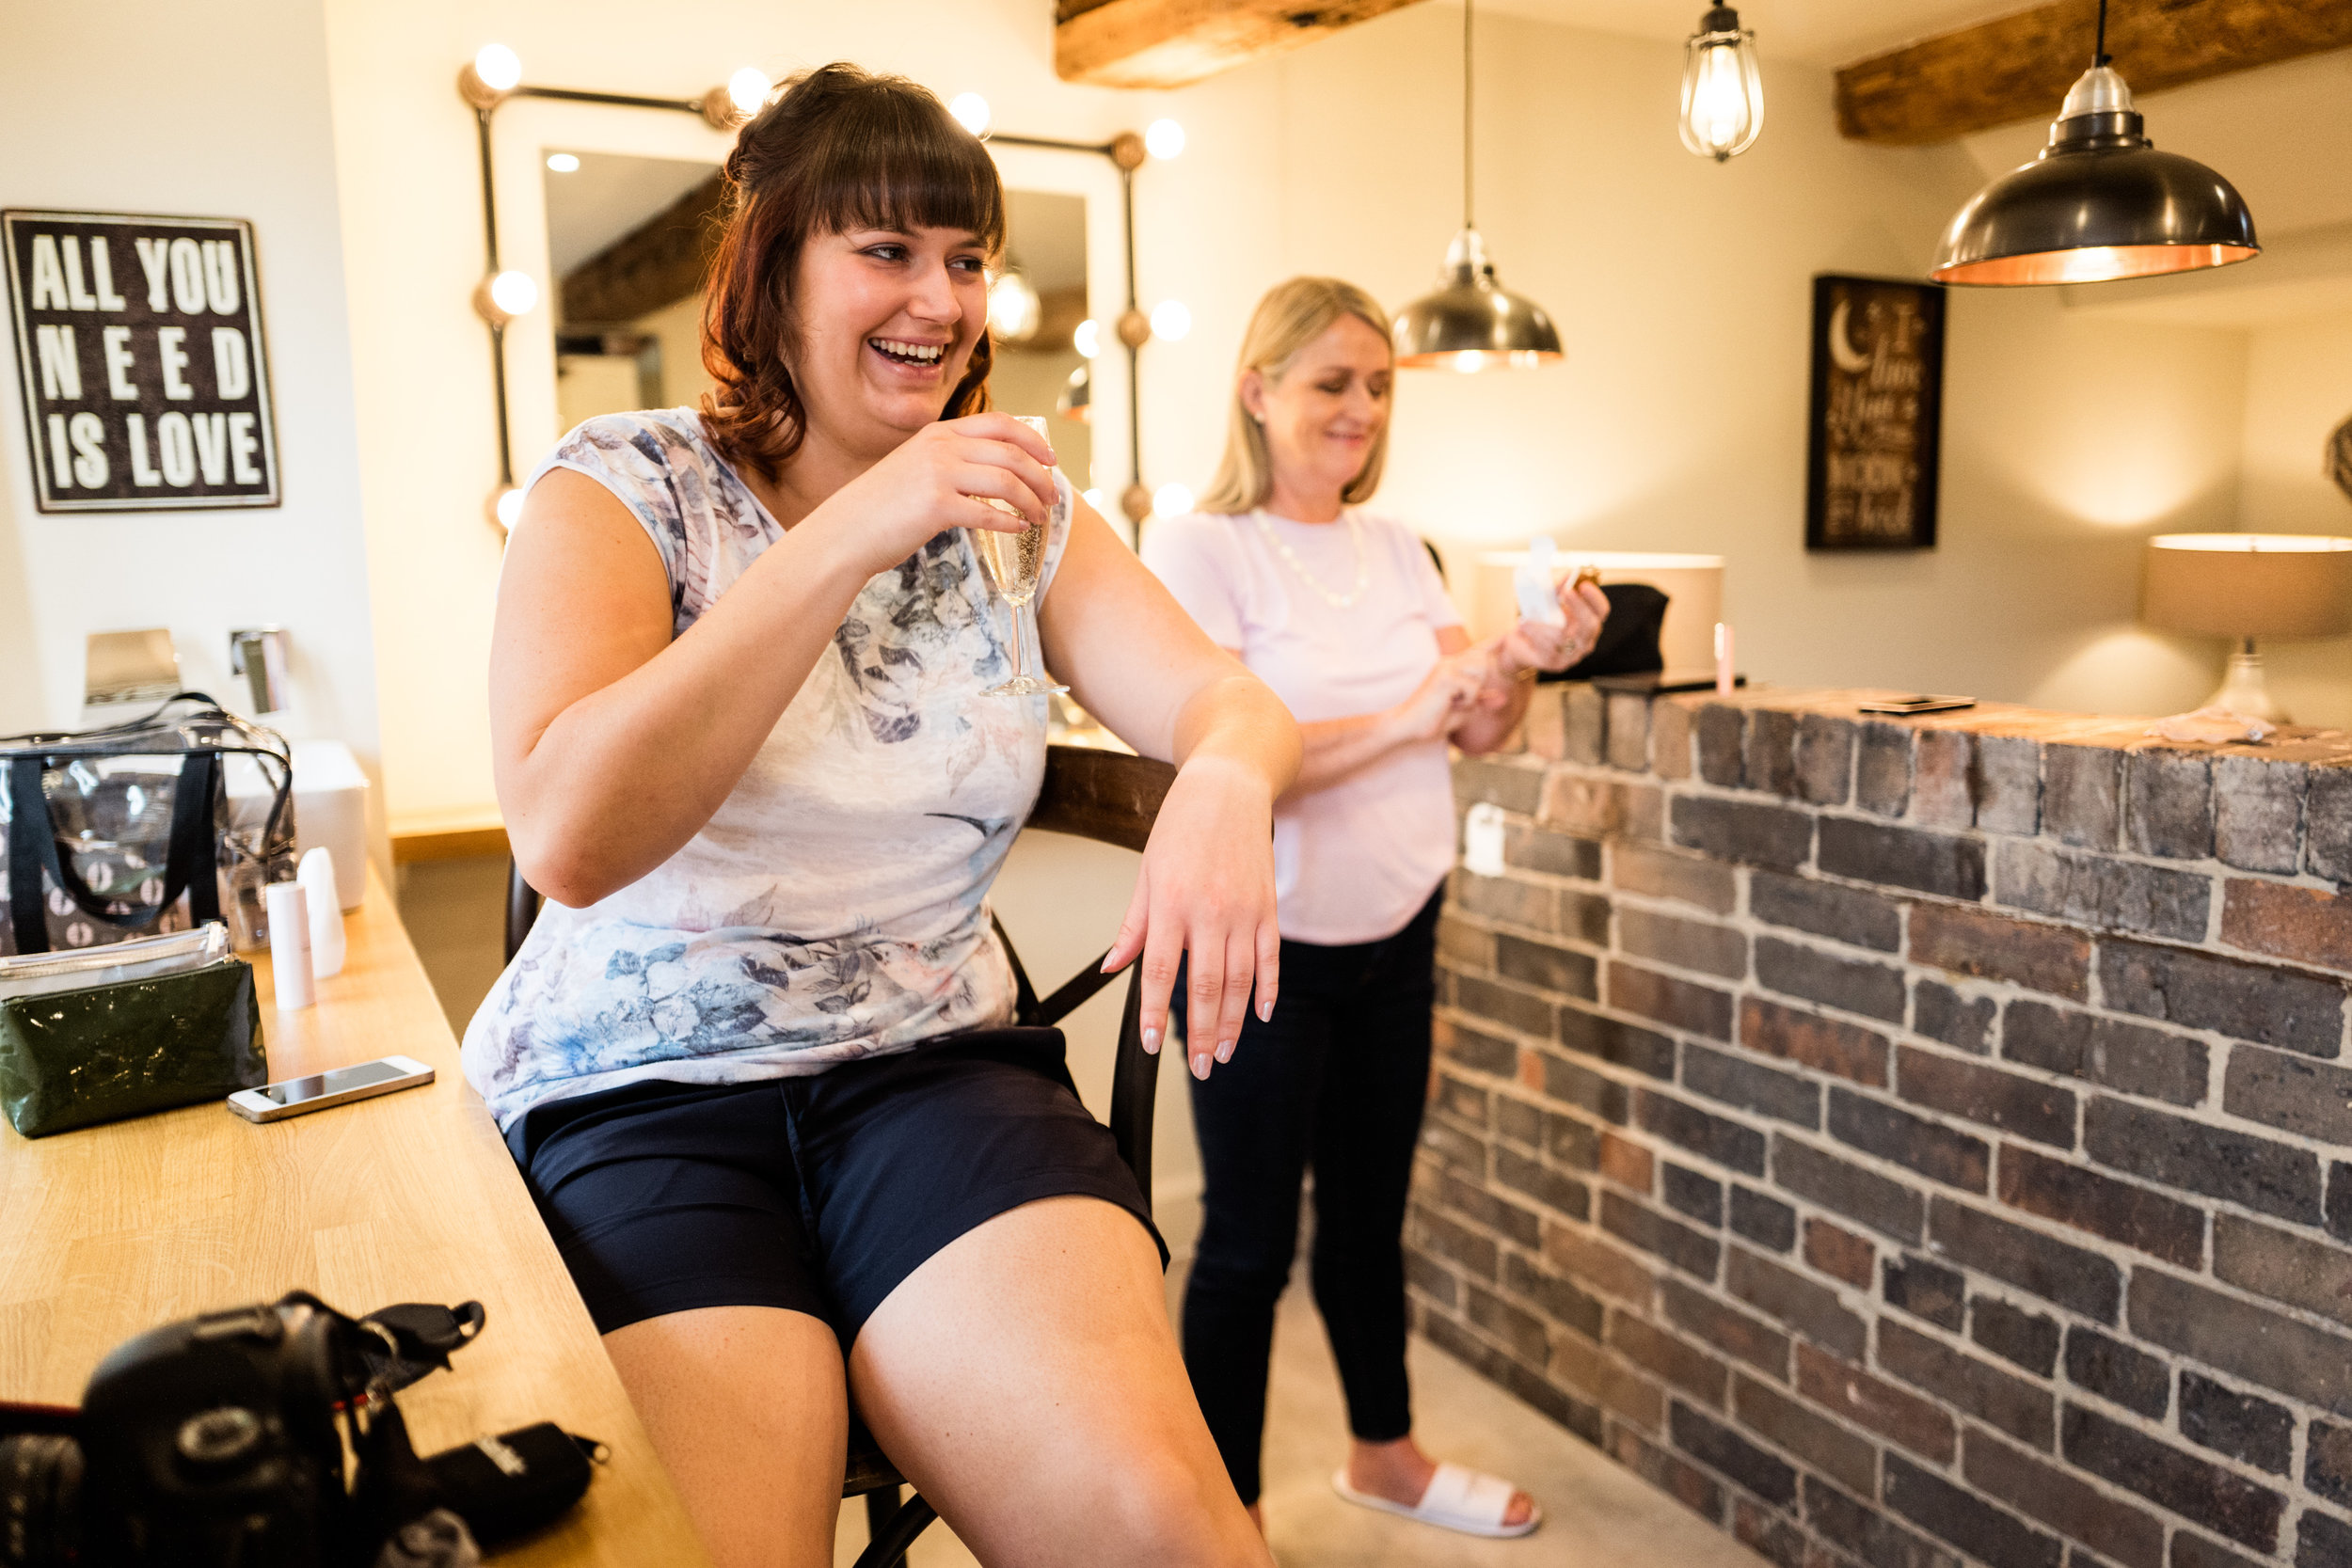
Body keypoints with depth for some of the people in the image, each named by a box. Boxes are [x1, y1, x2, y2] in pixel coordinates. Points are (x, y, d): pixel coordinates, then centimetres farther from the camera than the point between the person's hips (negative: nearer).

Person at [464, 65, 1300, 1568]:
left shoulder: (1016, 511, 10)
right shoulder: (625, 486, -1)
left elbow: (1225, 698, -2)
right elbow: (568, 839, -17)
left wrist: (1223, 784, -28)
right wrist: (855, 533, -22)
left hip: (934, 1066, 2)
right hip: (635, 1093, -1)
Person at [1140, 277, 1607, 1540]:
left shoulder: (1393, 547, 8)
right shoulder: (1194, 547, -12)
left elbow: (1479, 731, 4)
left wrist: (1523, 663, -16)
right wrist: (1402, 720, -27)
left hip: (1396, 933, 6)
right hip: (1260, 950, -6)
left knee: (1372, 1211, 20)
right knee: (1250, 1240, 6)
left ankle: (1384, 1453, 41)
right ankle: (1231, 1514, 26)